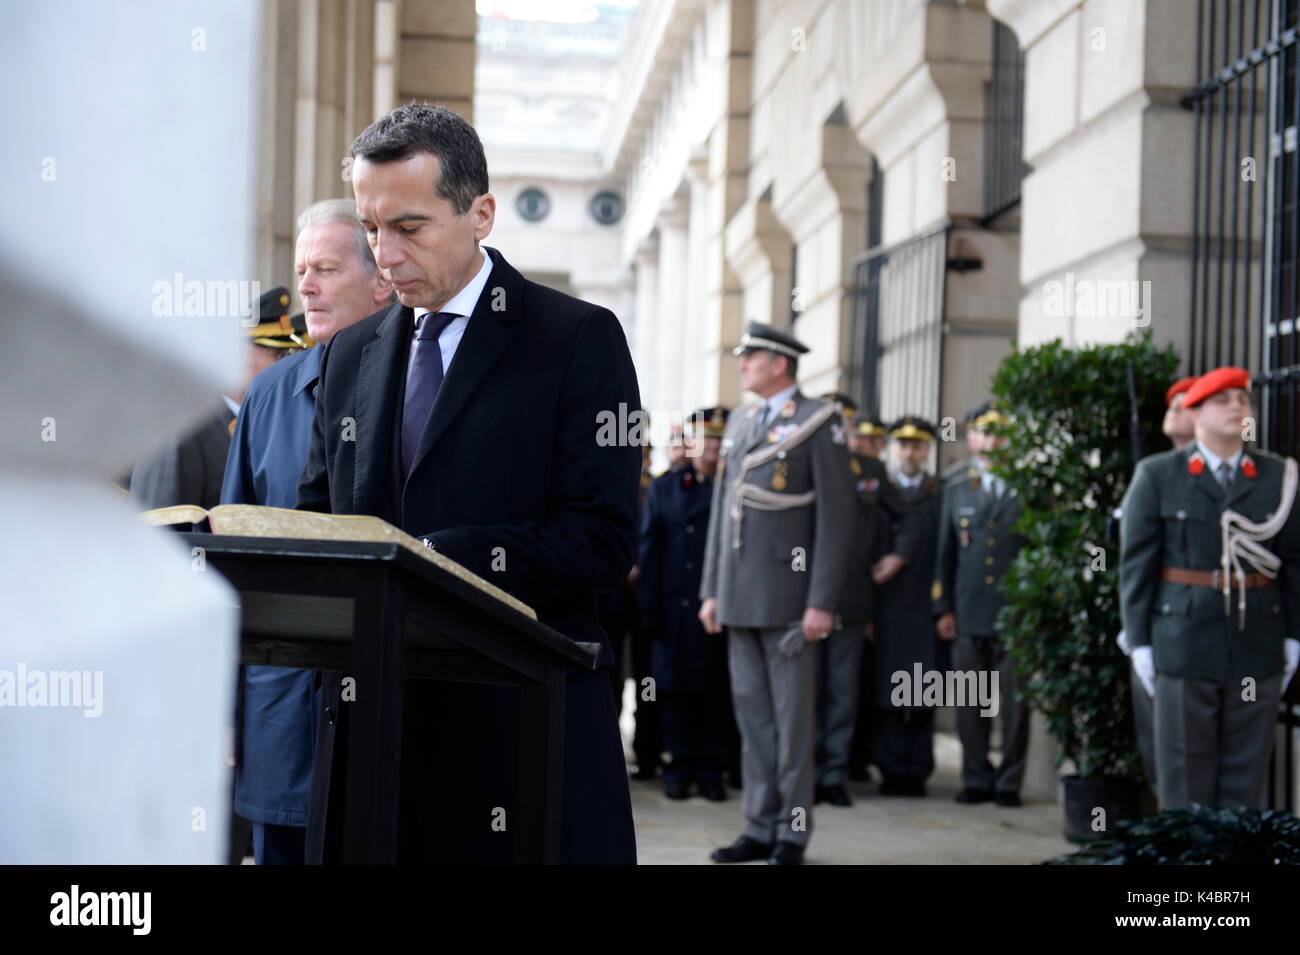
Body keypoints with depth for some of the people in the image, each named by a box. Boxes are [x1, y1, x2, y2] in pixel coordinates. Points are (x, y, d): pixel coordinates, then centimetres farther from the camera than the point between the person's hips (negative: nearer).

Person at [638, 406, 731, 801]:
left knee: (714, 691, 3)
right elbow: (649, 550, 7)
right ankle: (679, 770, 14)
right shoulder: (664, 488, 10)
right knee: (675, 691, 5)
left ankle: (710, 772, 10)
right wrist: (649, 607, 0)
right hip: (674, 607, 1)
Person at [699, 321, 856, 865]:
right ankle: (760, 829, 15)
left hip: (789, 598, -6)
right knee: (752, 714, 9)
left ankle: (793, 834, 6)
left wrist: (822, 602, -14)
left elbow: (837, 516, -9)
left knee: (792, 717, -1)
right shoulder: (739, 425, 16)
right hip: (739, 598, 7)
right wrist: (711, 591, 14)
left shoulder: (818, 423, -5)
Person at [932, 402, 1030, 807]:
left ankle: (1009, 782, 8)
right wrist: (943, 608, 8)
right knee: (972, 705, 6)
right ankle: (976, 780, 15)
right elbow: (945, 553, 13)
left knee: (1014, 704, -1)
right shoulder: (956, 490, 12)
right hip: (969, 617, 3)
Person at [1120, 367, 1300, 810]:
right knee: (1185, 778, 3)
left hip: (1258, 650, 2)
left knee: (1247, 779, 6)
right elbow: (1135, 562, 0)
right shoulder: (1158, 476, 2)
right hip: (1184, 645, -2)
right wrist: (1140, 642, -4)